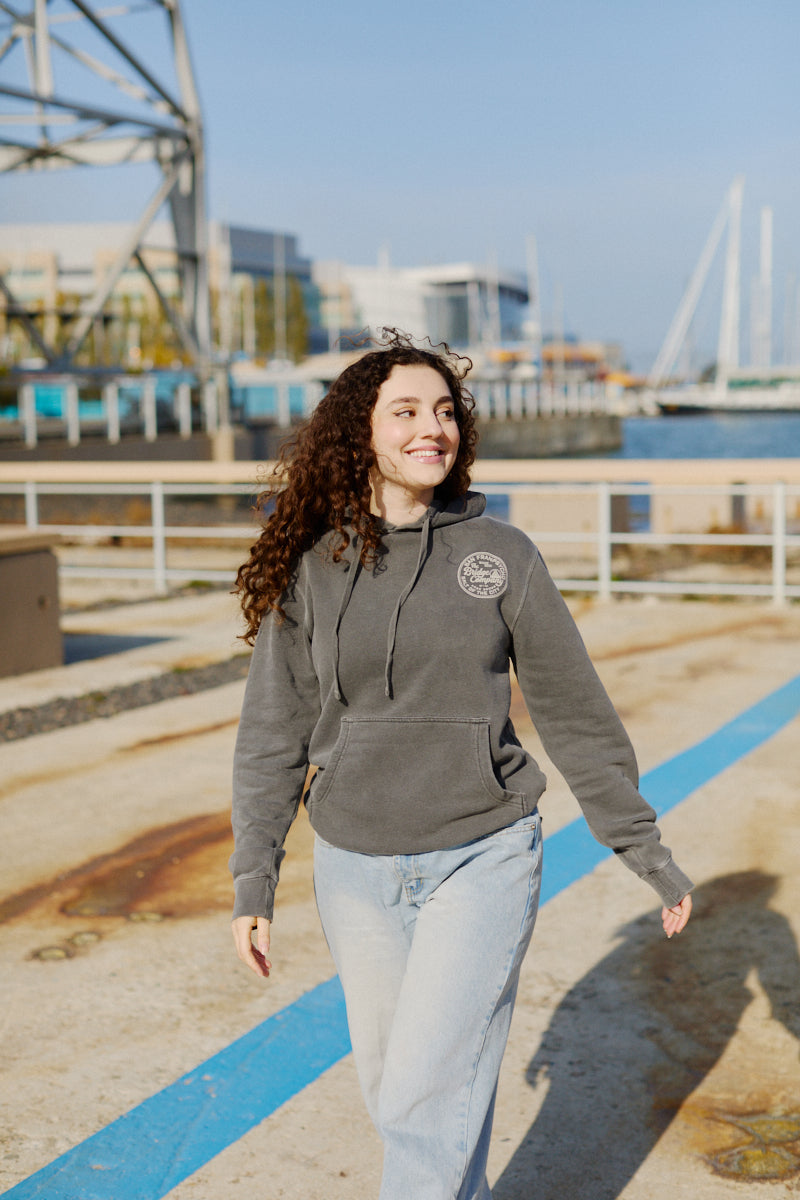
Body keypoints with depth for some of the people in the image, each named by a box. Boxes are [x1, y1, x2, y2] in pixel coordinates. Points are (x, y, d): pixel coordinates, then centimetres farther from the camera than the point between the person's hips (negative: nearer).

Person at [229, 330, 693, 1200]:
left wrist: (645, 850, 5)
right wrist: (254, 883, 3)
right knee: (393, 1088, 14)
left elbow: (575, 714, 3)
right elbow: (272, 734, 4)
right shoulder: (309, 566, -1)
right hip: (356, 873, 2)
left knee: (428, 1095, -9)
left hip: (483, 860, -2)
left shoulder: (502, 556, -3)